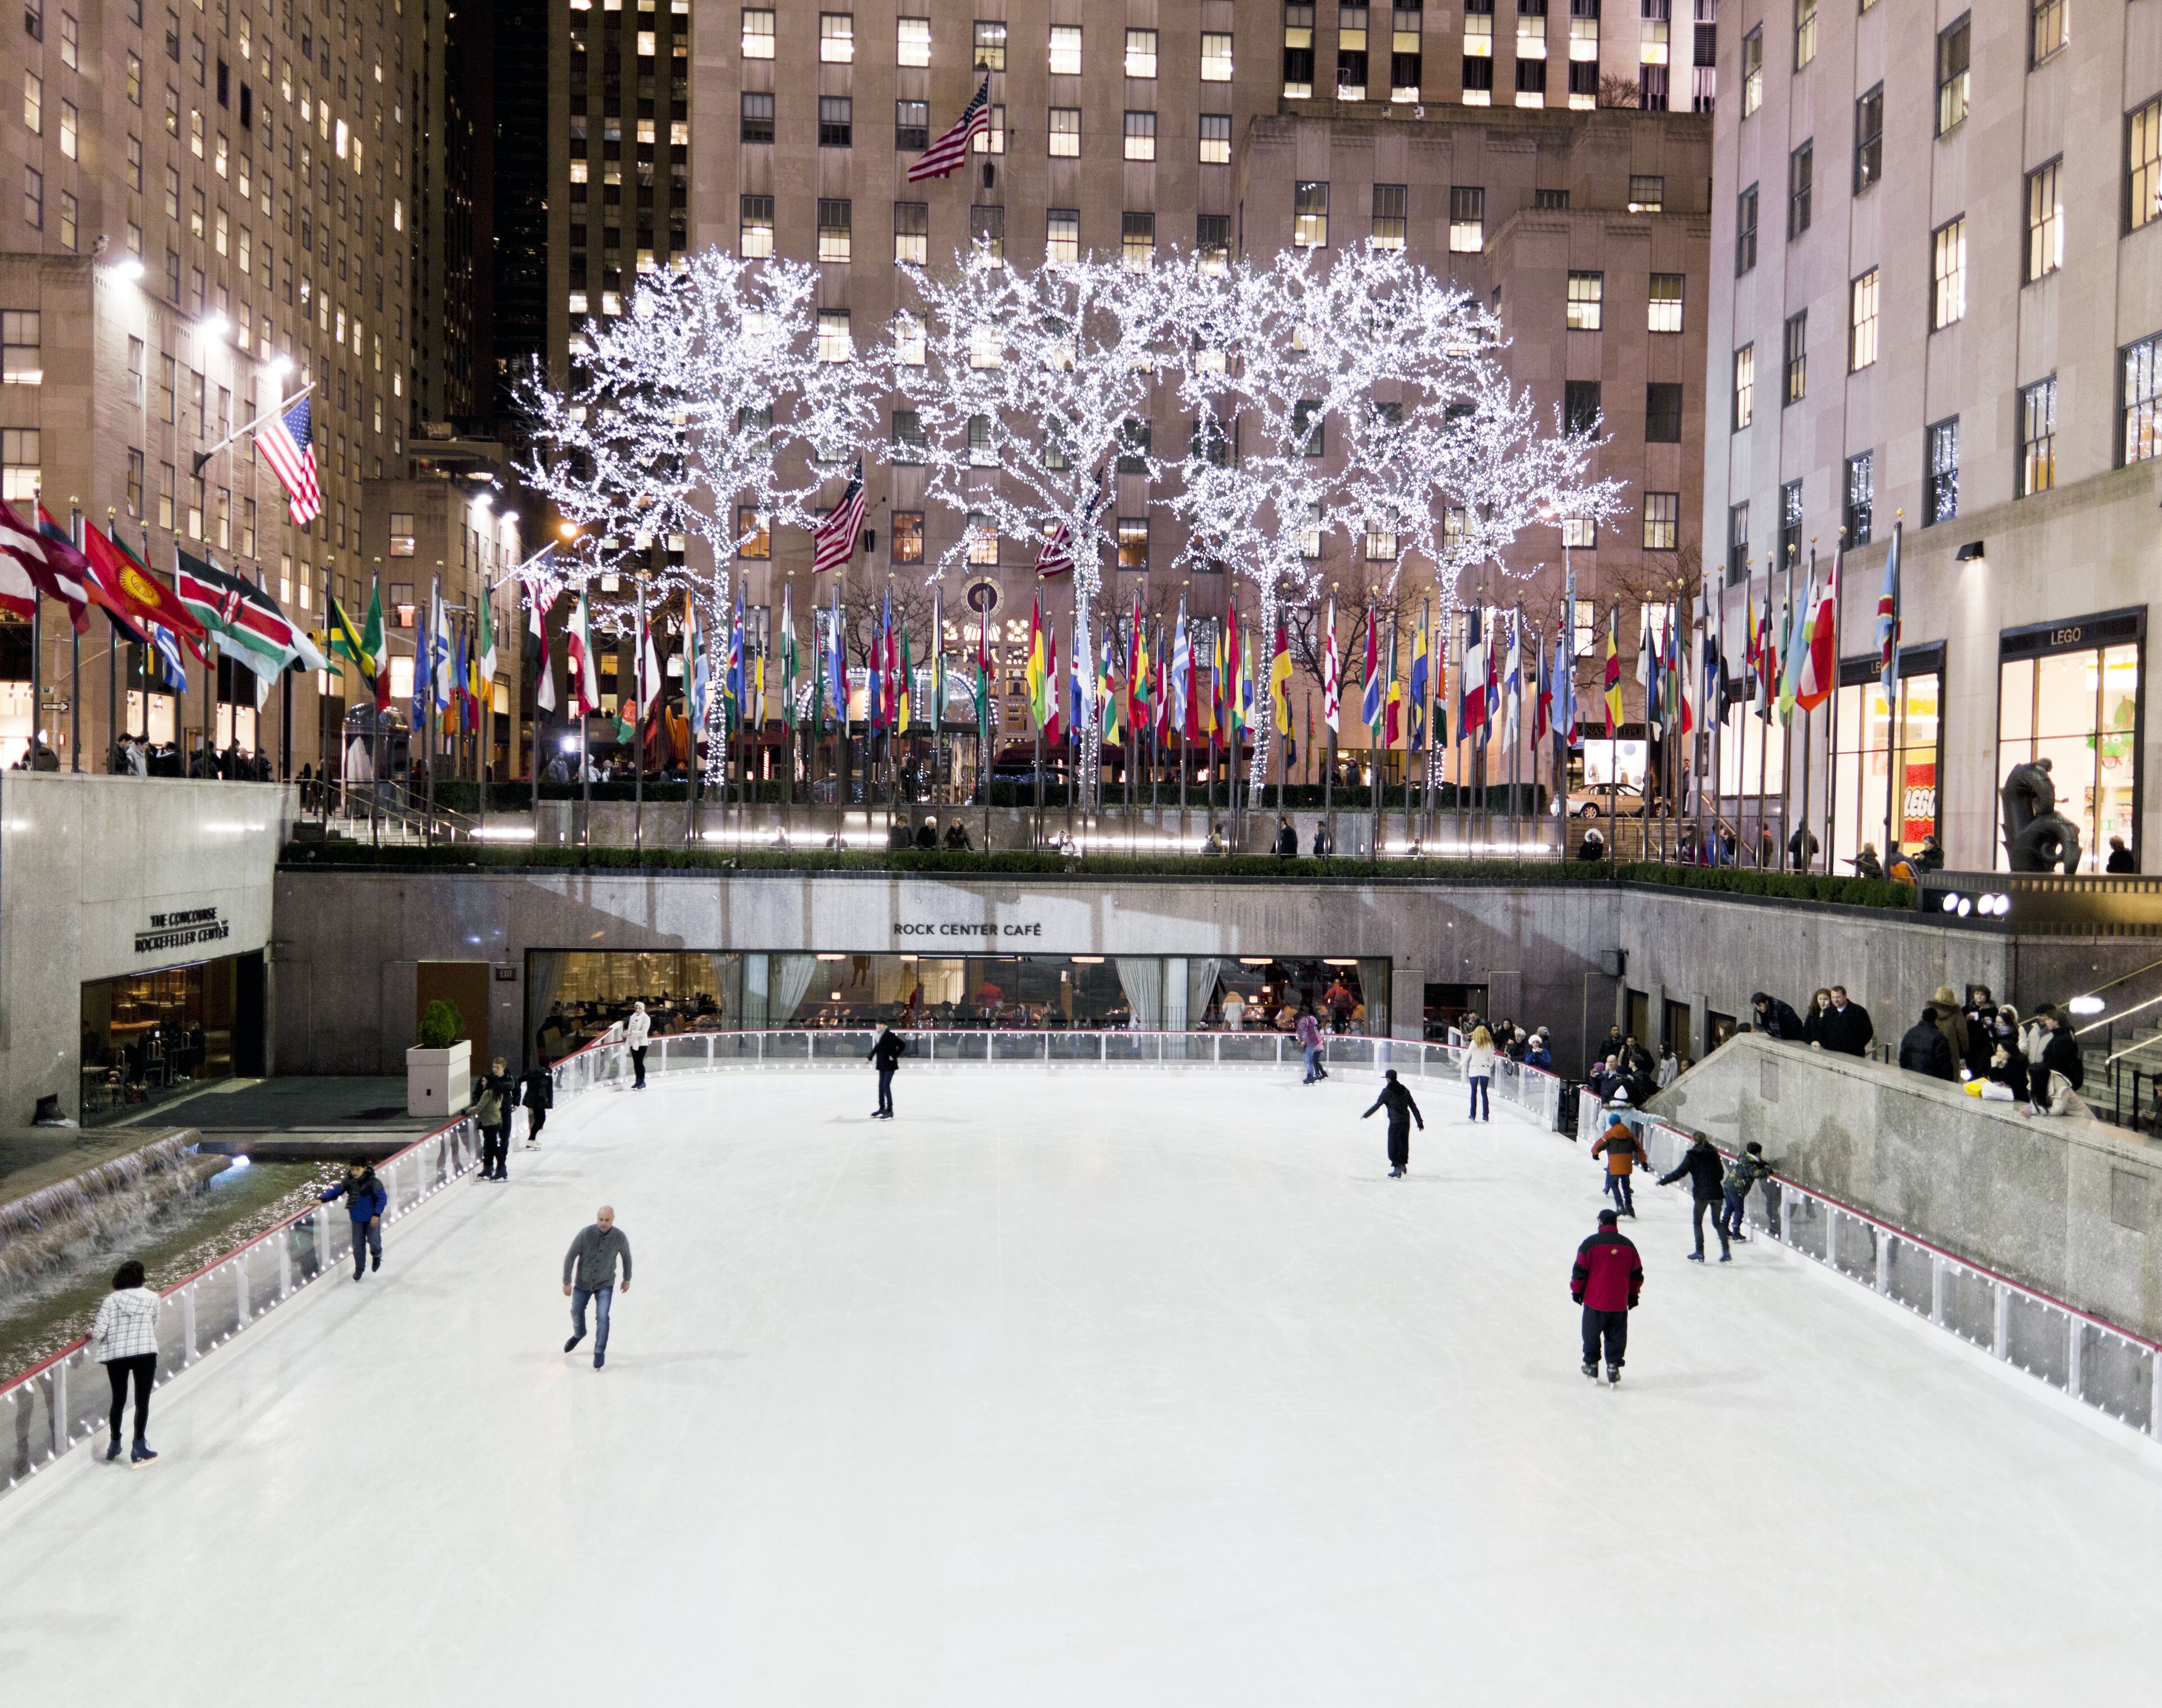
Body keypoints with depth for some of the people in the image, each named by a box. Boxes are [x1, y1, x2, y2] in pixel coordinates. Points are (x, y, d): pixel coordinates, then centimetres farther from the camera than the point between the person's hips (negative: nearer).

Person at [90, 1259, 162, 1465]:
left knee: (118, 1400, 18)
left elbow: (99, 1332, -8)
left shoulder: (111, 1300, -3)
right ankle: (138, 1447, -1)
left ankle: (115, 1445, 32)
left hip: (116, 1356, 2)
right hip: (145, 1353, -2)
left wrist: (91, 1333, 15)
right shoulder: (151, 1298, 0)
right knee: (142, 1401, 4)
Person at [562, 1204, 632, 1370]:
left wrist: (627, 1279, 9)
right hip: (582, 1283, 1)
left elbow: (626, 1256, 0)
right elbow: (570, 1256, -15)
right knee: (577, 1312, 21)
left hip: (605, 1284, -1)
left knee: (602, 1317, -13)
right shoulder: (586, 1233, -25)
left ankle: (600, 1352, 5)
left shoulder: (619, 1237, -20)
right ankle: (579, 1334, 53)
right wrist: (567, 1282, -13)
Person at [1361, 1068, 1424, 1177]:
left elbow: (1377, 1105, -7)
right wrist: (1420, 1122, 15)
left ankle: (1397, 1167, -8)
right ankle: (1404, 1165, 30)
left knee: (1393, 1145, 0)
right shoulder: (1404, 1090, 8)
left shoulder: (1387, 1091, -10)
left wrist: (1365, 1115, 4)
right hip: (1406, 1121, 6)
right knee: (1404, 1143, 19)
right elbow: (1413, 1107, 10)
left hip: (1395, 1122, -6)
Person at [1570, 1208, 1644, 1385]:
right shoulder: (1628, 1245, 2)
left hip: (1594, 1303, -2)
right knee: (1616, 1337, 14)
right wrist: (1634, 1295, 22)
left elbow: (1579, 1270, -8)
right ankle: (1613, 1368, 14)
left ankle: (1592, 1365, 23)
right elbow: (1637, 1274, 10)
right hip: (1619, 1304, 2)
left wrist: (1577, 1290, 7)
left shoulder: (1591, 1243, -12)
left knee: (1592, 1335, 14)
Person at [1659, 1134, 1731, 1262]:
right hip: (1717, 1192, 4)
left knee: (1698, 1223, 11)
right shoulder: (1714, 1154, 7)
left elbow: (1680, 1172, -12)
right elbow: (1721, 1173, 13)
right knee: (1718, 1223, 16)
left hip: (1701, 1193, -4)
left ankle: (1699, 1253, 9)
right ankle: (1726, 1252, 7)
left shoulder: (1692, 1155, -7)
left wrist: (1663, 1181, -3)